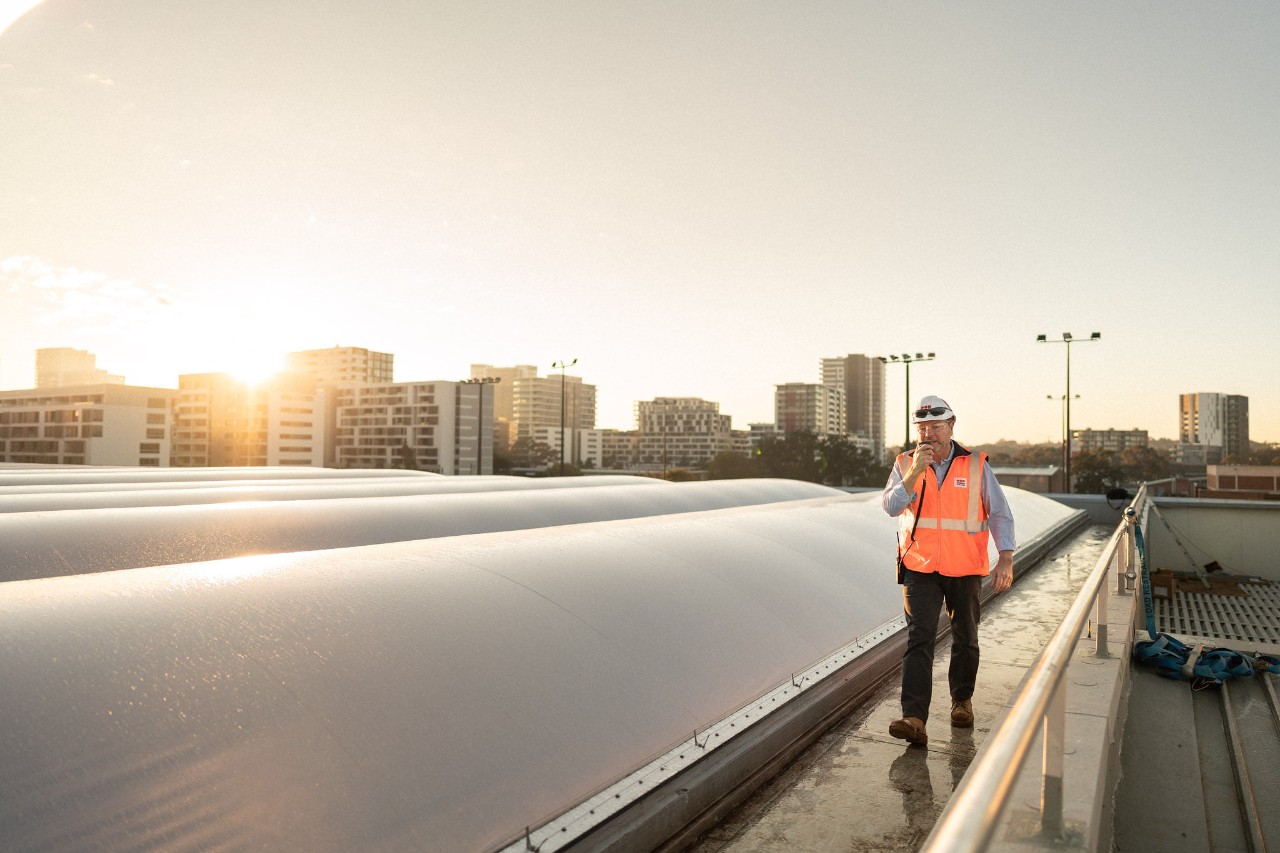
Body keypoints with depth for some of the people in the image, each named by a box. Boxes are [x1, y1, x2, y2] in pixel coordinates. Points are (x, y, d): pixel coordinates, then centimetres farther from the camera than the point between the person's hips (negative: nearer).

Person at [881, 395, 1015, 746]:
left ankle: (962, 701, 38)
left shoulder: (976, 465, -3)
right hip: (920, 569, -1)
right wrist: (915, 473, -25)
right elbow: (890, 506, -13)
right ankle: (913, 718, -15)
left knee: (965, 640, 15)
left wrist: (1006, 558, -15)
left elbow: (999, 513, -4)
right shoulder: (905, 464, -1)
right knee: (919, 639, -11)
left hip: (965, 569, 1)